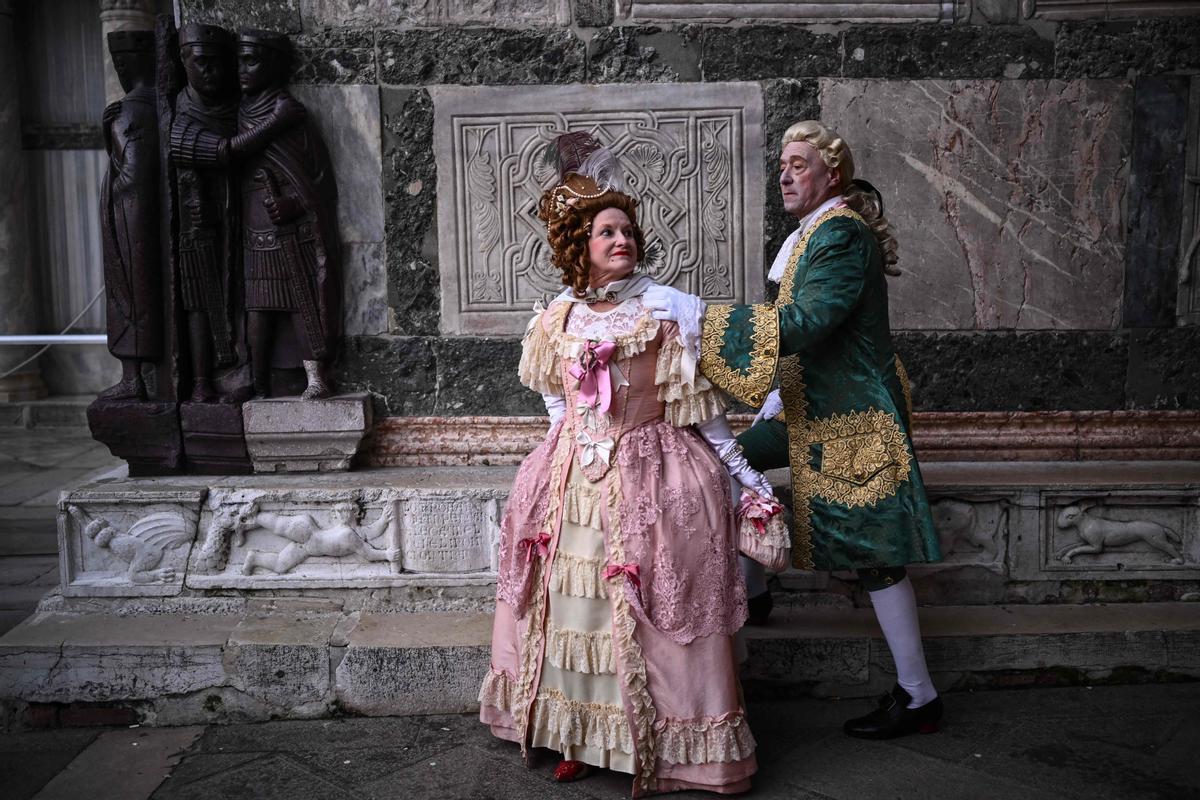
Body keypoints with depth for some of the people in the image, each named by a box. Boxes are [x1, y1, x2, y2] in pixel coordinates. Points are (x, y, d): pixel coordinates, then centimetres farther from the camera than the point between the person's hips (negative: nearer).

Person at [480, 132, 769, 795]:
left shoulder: (665, 312, -4)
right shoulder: (555, 319, 7)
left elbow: (698, 407, -1)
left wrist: (744, 472, -1)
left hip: (649, 479, -4)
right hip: (573, 479, 4)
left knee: (647, 615, -2)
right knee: (573, 604, 8)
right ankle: (582, 738, 22)